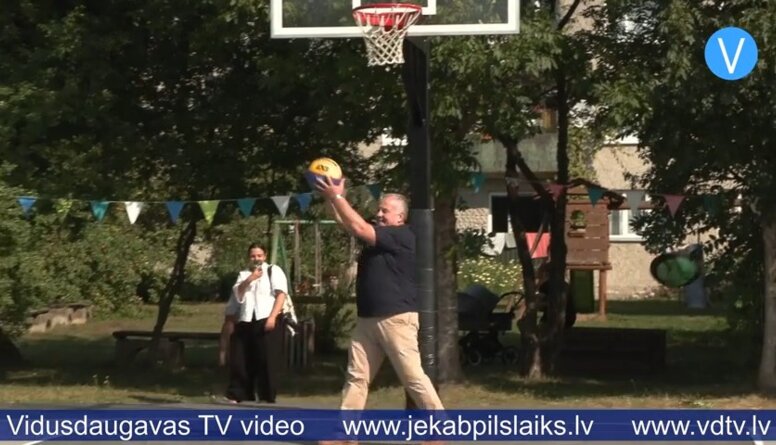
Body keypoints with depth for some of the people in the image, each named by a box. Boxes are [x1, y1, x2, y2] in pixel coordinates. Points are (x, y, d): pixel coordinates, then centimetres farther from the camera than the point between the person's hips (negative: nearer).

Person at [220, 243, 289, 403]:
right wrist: (249, 279, -8)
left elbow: (281, 294, -5)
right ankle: (237, 395, 10)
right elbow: (237, 294, 6)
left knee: (267, 360, -7)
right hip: (246, 321, 5)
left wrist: (273, 317, -16)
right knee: (241, 360, 3)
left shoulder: (274, 271, 6)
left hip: (267, 321, -5)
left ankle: (267, 397, -3)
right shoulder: (244, 275, 21)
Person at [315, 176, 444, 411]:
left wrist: (337, 196, -13)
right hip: (367, 320, 9)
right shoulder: (377, 235, 16)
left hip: (396, 319, -9)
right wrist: (329, 197, 1)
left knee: (414, 378, -8)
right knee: (356, 377, 6)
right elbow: (346, 223, 16)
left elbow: (359, 228, -17)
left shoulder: (401, 236, -11)